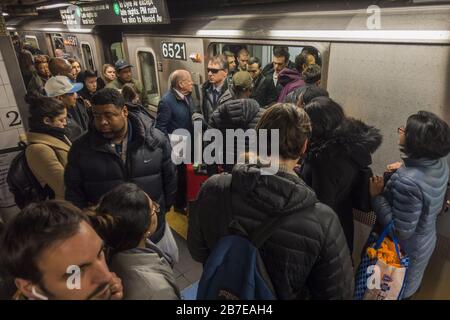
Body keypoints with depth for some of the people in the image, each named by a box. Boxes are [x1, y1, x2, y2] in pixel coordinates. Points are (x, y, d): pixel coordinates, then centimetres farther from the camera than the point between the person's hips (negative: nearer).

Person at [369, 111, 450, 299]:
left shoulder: (408, 182, -40)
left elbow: (400, 232, -31)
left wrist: (377, 196, -28)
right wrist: (402, 171, 2)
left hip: (406, 250, -7)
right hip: (425, 241, 7)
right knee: (410, 285, 35)